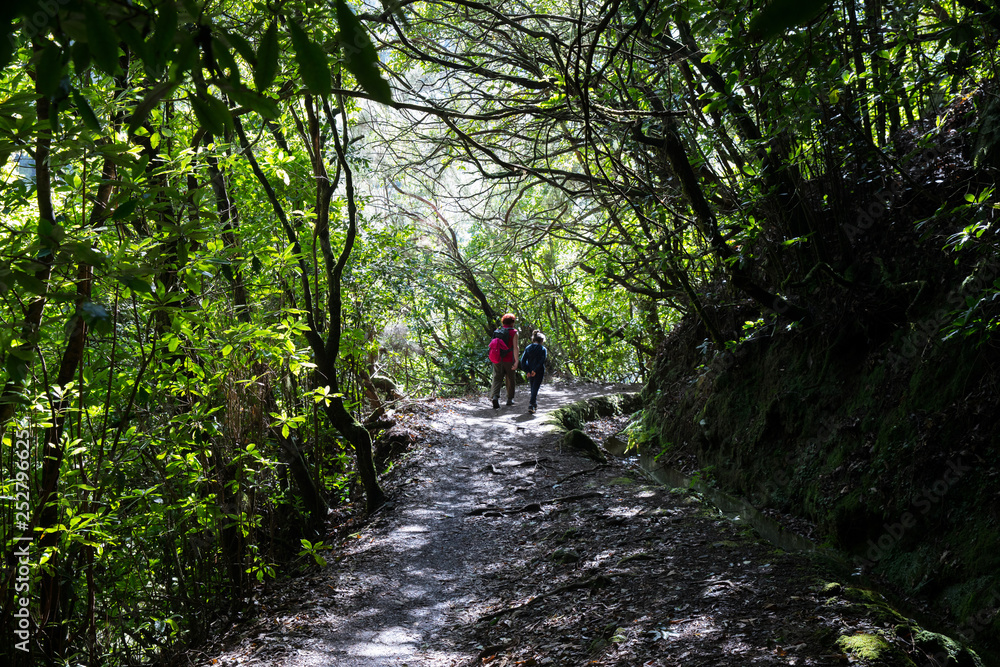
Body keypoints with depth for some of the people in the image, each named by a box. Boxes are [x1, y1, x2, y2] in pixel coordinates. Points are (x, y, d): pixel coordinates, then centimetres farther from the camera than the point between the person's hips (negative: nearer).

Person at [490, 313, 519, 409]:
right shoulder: (513, 332, -5)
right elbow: (515, 347, -13)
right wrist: (516, 361, -15)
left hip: (497, 360, 3)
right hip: (509, 361, -3)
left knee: (497, 379, -1)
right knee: (510, 380, 13)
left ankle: (495, 396, -25)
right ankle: (510, 399, 24)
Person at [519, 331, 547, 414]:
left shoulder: (528, 348, 6)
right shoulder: (543, 349, -4)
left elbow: (523, 360, -3)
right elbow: (542, 361, -17)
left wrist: (526, 371, -6)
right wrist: (535, 370, -16)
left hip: (530, 372, 4)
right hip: (539, 373, -4)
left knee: (533, 388, 21)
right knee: (535, 388, -5)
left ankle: (534, 402, 35)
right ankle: (531, 405, -18)